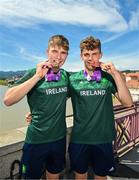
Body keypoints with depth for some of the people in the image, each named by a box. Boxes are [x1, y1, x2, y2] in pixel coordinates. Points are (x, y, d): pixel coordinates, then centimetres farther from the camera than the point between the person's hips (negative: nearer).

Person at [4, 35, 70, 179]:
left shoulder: (66, 75, -1)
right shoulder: (34, 73, -13)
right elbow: (8, 100, -22)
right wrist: (37, 76, -26)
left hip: (59, 138, 4)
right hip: (36, 140, -3)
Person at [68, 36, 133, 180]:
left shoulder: (108, 77, -4)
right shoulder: (73, 79, -5)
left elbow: (127, 103, -12)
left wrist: (115, 73, -17)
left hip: (104, 139, 1)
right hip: (79, 139, 0)